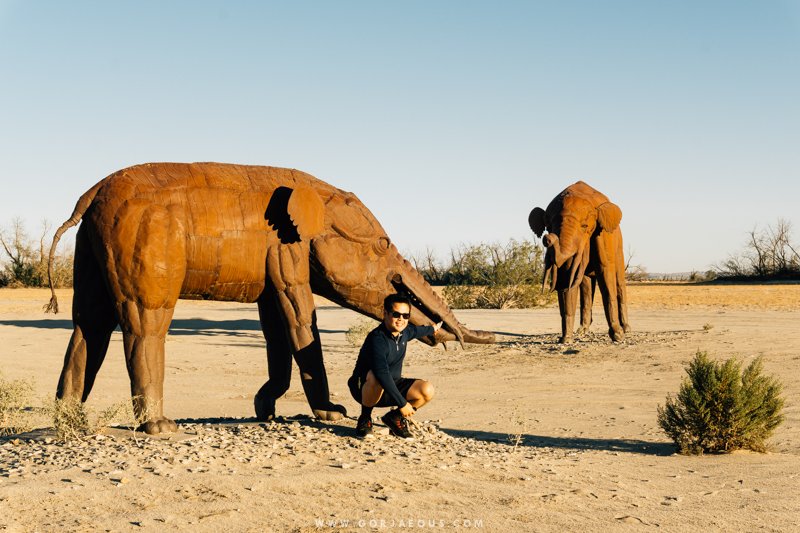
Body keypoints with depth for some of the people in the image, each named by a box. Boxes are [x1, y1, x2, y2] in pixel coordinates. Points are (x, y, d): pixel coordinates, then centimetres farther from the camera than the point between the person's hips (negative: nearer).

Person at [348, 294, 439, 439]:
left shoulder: (404, 332, -1)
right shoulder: (376, 339, -29)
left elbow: (415, 330, 27)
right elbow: (382, 373, -40)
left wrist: (431, 329, 49)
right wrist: (402, 403, -41)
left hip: (392, 386, 7)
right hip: (365, 389, -7)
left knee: (427, 391, -15)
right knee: (375, 377, -41)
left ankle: (394, 418, 10)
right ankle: (365, 420, -15)